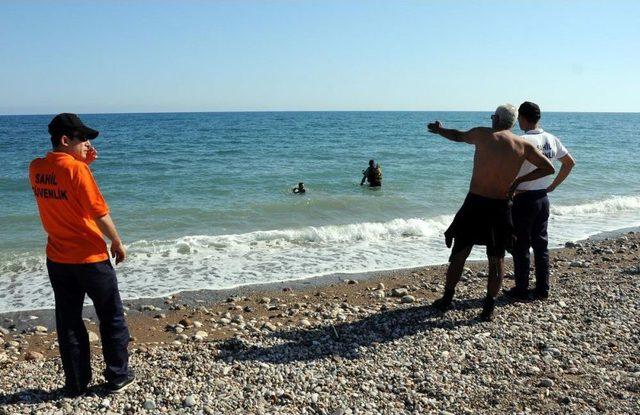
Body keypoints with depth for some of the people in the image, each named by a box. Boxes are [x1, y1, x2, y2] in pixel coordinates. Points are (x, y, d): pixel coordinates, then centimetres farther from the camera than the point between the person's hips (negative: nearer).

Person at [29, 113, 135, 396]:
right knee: (112, 318, 11)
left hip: (57, 259, 6)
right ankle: (118, 377, 20)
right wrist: (118, 243, -5)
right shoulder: (77, 169, -19)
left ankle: (76, 383, 23)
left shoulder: (36, 168, 1)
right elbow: (100, 213, -19)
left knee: (68, 321, 14)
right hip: (91, 258, -6)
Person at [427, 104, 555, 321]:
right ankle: (489, 308, 14)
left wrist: (439, 130, 37)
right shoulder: (523, 146, 2)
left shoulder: (482, 134, -2)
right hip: (501, 207, 1)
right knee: (497, 259, 13)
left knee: (459, 253, 12)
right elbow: (548, 168, 9)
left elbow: (458, 136, 17)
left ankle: (447, 299, 21)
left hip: (475, 203, -1)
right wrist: (518, 180, 12)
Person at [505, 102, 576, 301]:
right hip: (543, 198, 7)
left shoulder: (524, 140, -17)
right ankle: (543, 289, 20)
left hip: (524, 199, -7)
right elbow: (570, 162, 15)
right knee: (541, 244, 13)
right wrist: (553, 185, 15)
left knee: (521, 246, 4)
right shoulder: (551, 139, 4)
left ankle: (521, 290, 11)